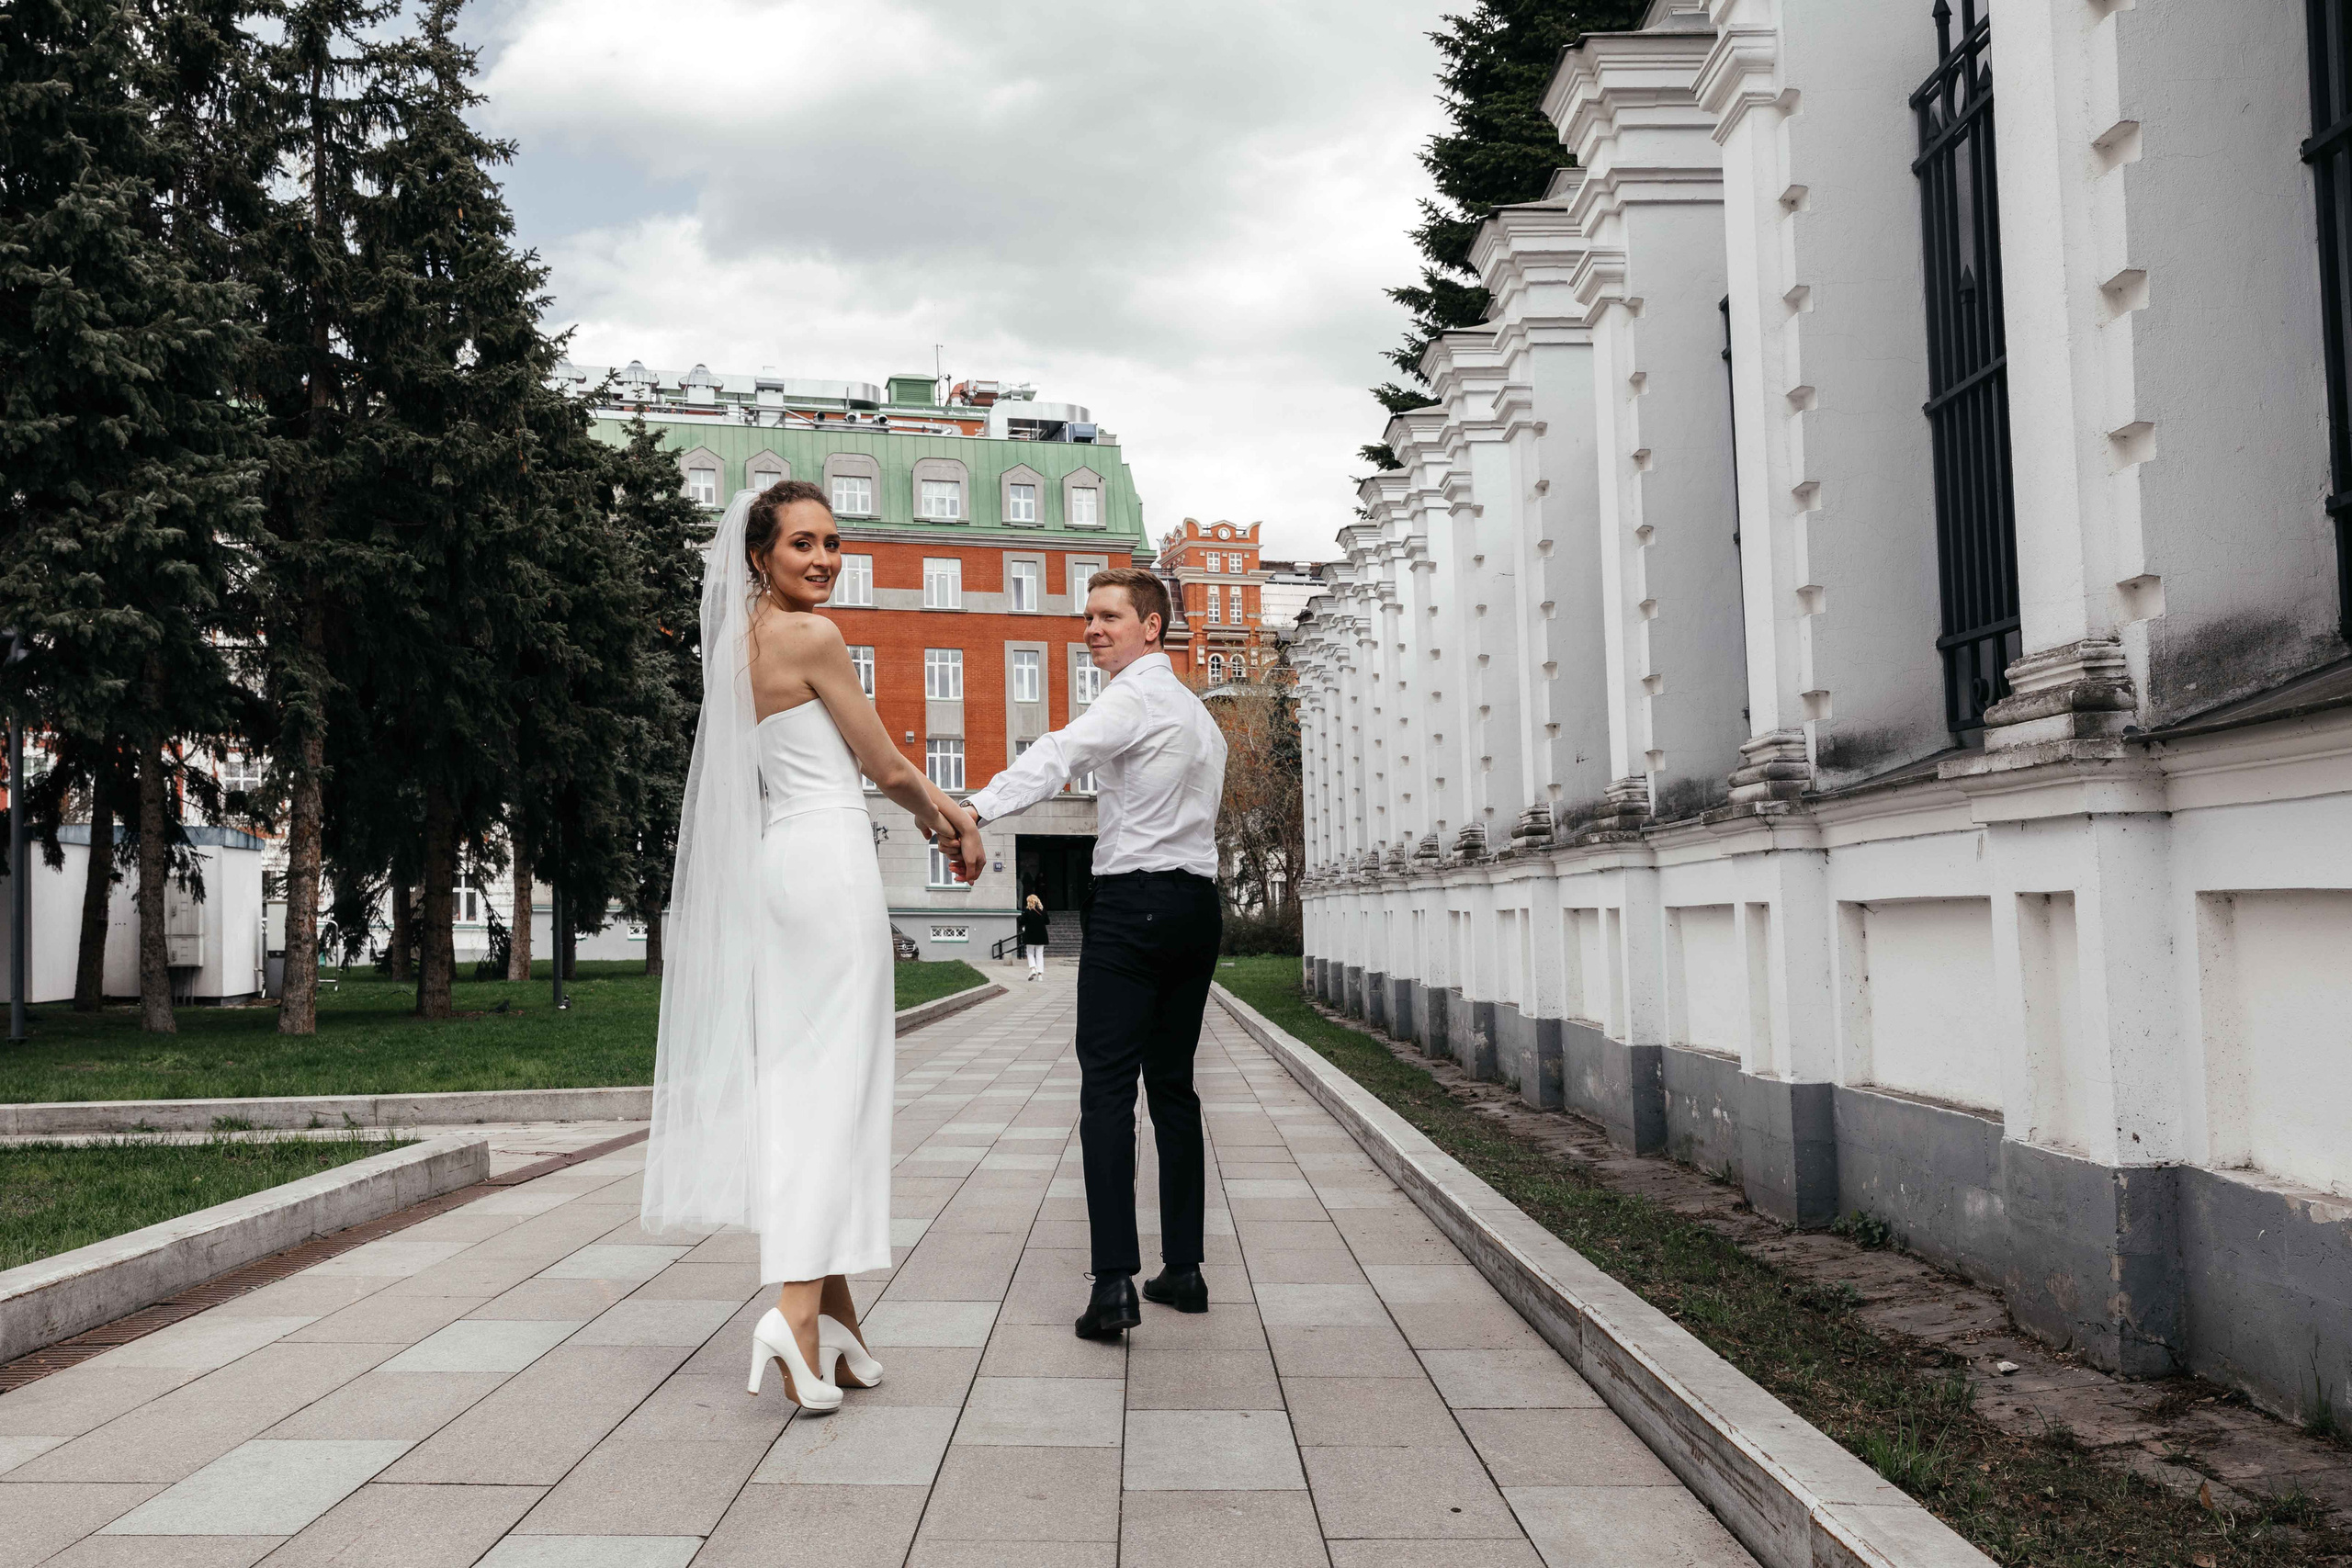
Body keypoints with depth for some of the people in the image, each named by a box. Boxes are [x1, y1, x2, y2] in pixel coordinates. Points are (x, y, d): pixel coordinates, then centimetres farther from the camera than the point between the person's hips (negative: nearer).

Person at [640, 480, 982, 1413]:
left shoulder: (743, 641, 16)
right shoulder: (813, 636, -9)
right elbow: (884, 766, -2)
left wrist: (933, 815, 23)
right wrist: (952, 817, 17)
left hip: (774, 862, 9)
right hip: (828, 858, -9)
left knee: (797, 1081, 8)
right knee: (832, 1079, -9)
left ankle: (833, 1307, 14)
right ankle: (799, 1305, -16)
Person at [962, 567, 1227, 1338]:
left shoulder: (1134, 699, -8)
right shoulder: (1197, 712, 22)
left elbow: (1057, 755, -27)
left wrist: (976, 808, -40)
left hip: (1134, 903, -9)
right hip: (1198, 904, 9)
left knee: (1108, 1088, -11)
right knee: (1173, 1085, 12)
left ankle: (1114, 1282, -17)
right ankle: (1184, 1268, 14)